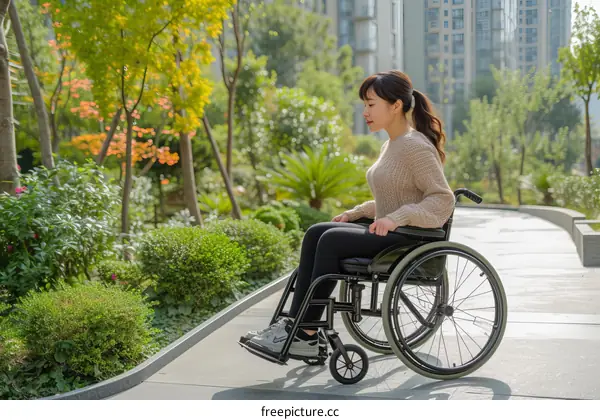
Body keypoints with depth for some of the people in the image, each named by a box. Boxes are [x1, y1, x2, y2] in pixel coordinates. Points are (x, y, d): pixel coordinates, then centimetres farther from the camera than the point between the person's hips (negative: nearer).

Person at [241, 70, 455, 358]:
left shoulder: (416, 146, -14)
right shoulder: (391, 145, 14)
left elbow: (443, 200, -20)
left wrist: (396, 218, -29)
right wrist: (355, 213, 9)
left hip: (409, 239, -9)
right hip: (388, 235, 9)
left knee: (332, 239, -23)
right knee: (317, 232, -7)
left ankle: (307, 334, -15)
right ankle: (295, 324, -12)